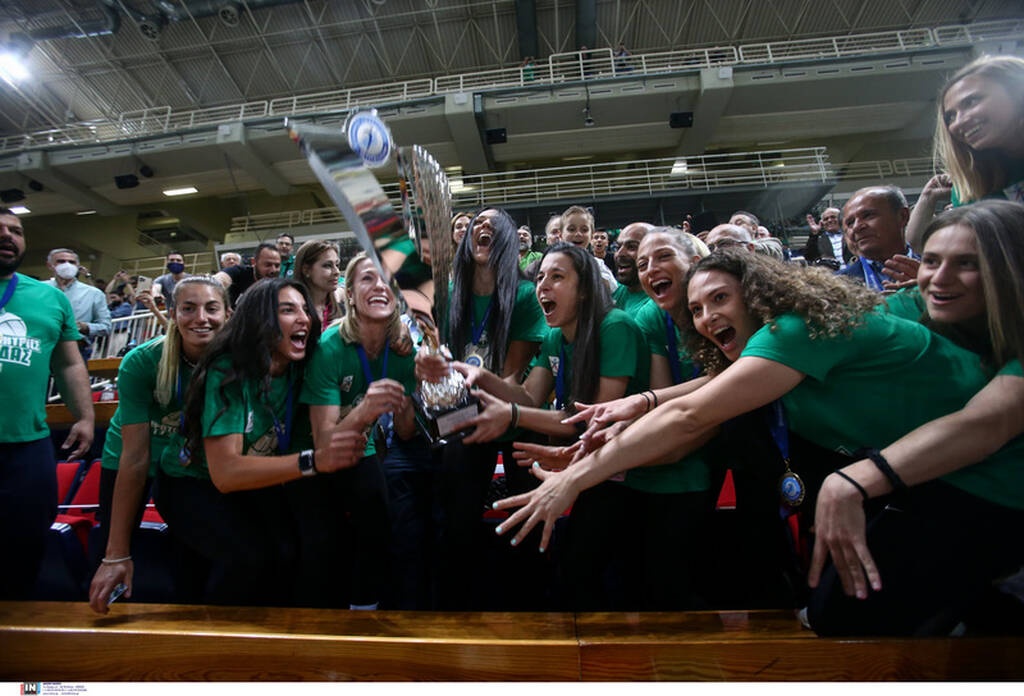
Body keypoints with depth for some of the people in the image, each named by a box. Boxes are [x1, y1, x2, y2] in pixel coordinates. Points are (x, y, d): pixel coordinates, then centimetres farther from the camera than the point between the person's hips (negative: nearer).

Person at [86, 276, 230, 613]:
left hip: (192, 463, 1)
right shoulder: (141, 362, -28)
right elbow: (136, 457, -28)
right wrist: (117, 555, -25)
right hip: (127, 457, -1)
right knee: (110, 560, 4)